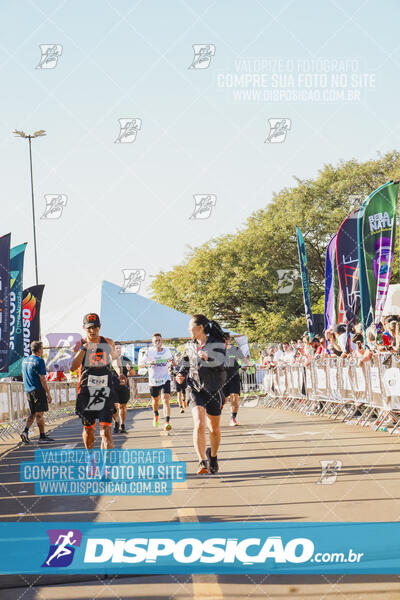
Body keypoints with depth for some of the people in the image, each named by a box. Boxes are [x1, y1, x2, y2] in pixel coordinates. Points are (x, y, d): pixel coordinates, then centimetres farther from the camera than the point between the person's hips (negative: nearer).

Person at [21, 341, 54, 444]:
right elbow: (42, 379, -15)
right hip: (38, 389, -7)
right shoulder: (39, 361, -12)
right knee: (39, 413, -2)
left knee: (33, 413, 14)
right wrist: (48, 393, -12)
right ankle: (42, 436, 2)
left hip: (28, 390, 7)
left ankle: (25, 431, -3)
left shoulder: (25, 360, 12)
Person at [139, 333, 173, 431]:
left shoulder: (167, 351, 1)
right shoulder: (149, 352, -6)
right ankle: (155, 415, 51)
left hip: (165, 379, -1)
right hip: (154, 380, 1)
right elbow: (140, 364, -3)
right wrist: (147, 363, -22)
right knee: (155, 400, 19)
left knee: (166, 399, -18)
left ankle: (167, 422, -27)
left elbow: (171, 359, 23)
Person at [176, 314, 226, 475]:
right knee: (199, 424, -19)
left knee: (214, 428, 9)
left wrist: (208, 357, -46)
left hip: (213, 389, -2)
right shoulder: (190, 345, 8)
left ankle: (213, 455, 38)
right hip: (196, 389, 2)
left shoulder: (217, 343, -7)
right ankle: (202, 462, -18)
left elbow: (219, 360, -25)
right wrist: (181, 373, 5)